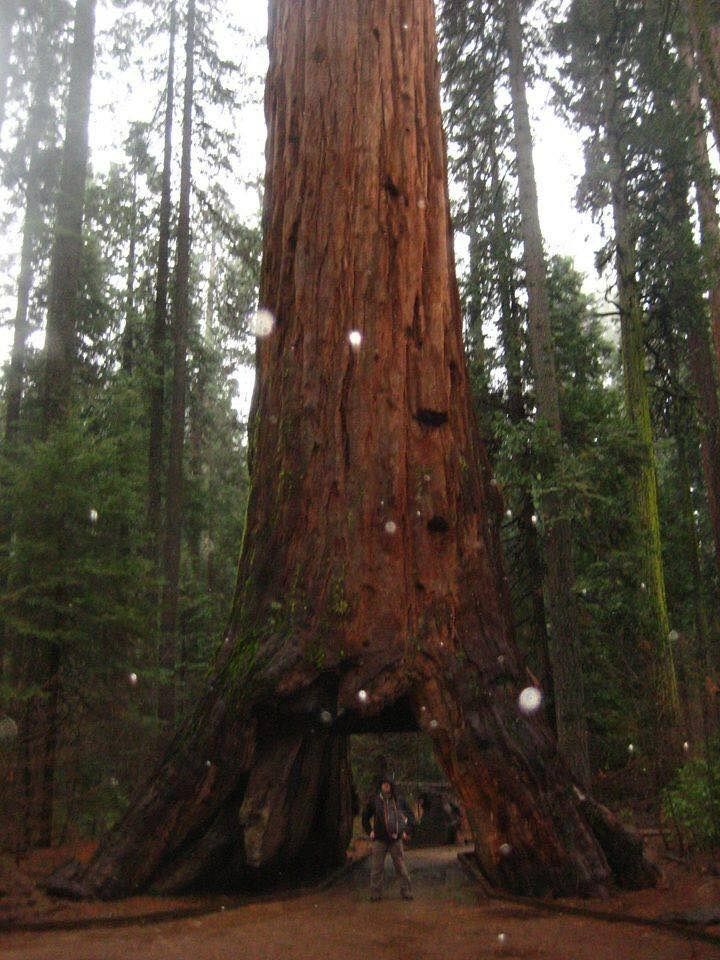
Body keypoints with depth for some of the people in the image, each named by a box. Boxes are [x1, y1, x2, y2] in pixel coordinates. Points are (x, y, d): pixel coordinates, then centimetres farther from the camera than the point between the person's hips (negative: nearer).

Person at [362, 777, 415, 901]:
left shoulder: (399, 800, 0)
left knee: (401, 867, 3)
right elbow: (365, 817, 11)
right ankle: (375, 894, 11)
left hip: (396, 839, 0)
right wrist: (370, 831, 6)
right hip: (380, 839, 0)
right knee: (377, 868, 1)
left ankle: (406, 893, 12)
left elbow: (410, 816, 12)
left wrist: (407, 831, 5)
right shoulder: (374, 800, -3)